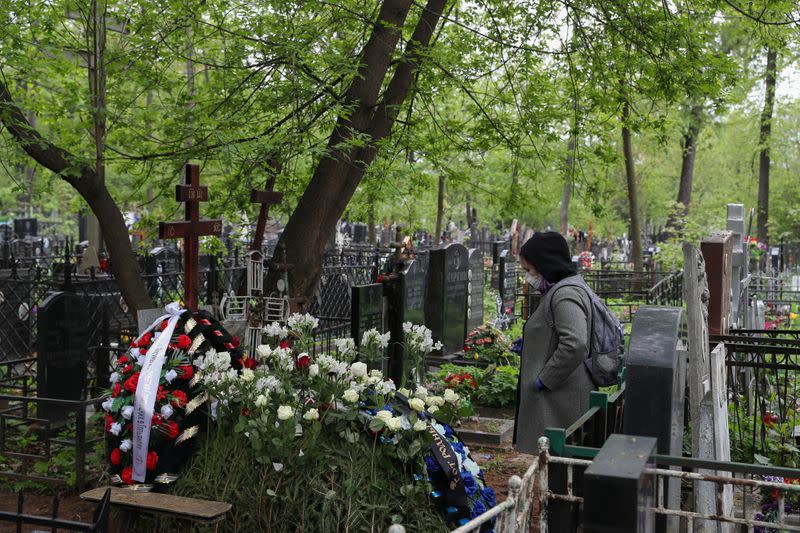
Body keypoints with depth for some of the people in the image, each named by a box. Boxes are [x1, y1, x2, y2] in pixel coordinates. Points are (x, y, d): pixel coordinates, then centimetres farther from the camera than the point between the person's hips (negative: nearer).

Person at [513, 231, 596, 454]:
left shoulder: (565, 295, -16)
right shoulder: (560, 290, 17)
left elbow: (575, 345, -28)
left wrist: (543, 380, -20)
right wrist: (530, 342, 20)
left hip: (560, 403, -10)